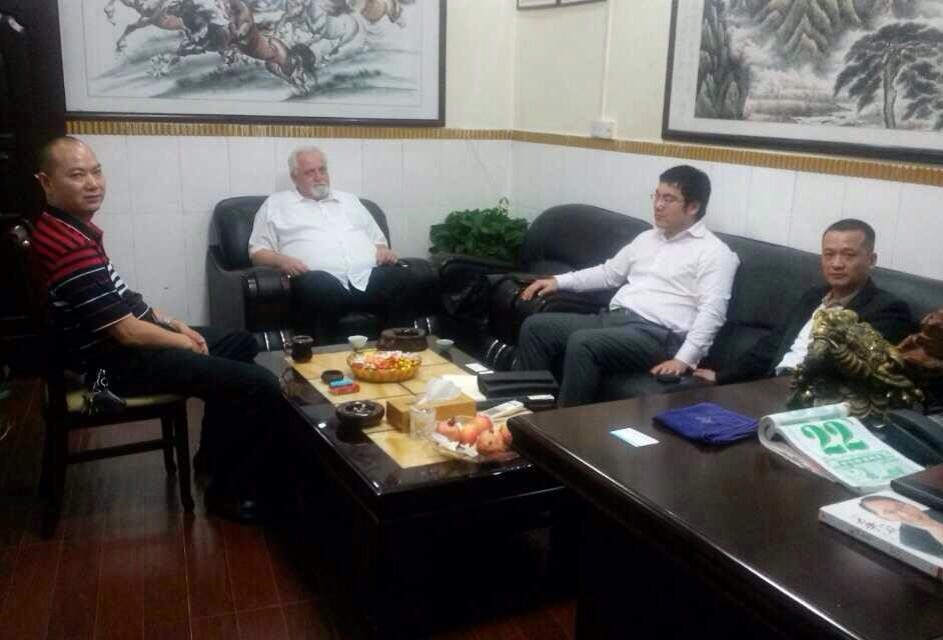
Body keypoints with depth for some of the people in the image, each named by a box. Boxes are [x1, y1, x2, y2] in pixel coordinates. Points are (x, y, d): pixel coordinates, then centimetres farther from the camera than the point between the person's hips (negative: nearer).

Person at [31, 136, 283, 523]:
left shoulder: (69, 226, 8)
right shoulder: (70, 248, -26)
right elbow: (126, 331, -24)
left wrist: (172, 322, 10)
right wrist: (183, 342, -8)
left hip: (128, 339, 11)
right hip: (120, 361, -11)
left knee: (242, 343, 25)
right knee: (262, 388, -20)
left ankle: (214, 455, 31)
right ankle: (232, 493, -1)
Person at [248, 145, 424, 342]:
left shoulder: (349, 199, 32)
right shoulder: (276, 204, 21)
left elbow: (378, 240, 35)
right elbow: (257, 251, 14)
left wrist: (384, 251, 9)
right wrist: (280, 260, -8)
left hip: (368, 276, 4)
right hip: (322, 280, -3)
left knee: (406, 279, -27)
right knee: (317, 286, -40)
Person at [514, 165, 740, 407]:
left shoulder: (714, 253, -3)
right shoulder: (646, 238, 21)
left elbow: (711, 312, -14)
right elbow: (609, 273, 29)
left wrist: (684, 359, -25)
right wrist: (559, 281, 19)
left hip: (656, 335, -8)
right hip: (612, 318, 8)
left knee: (582, 342, -33)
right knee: (536, 326, -6)